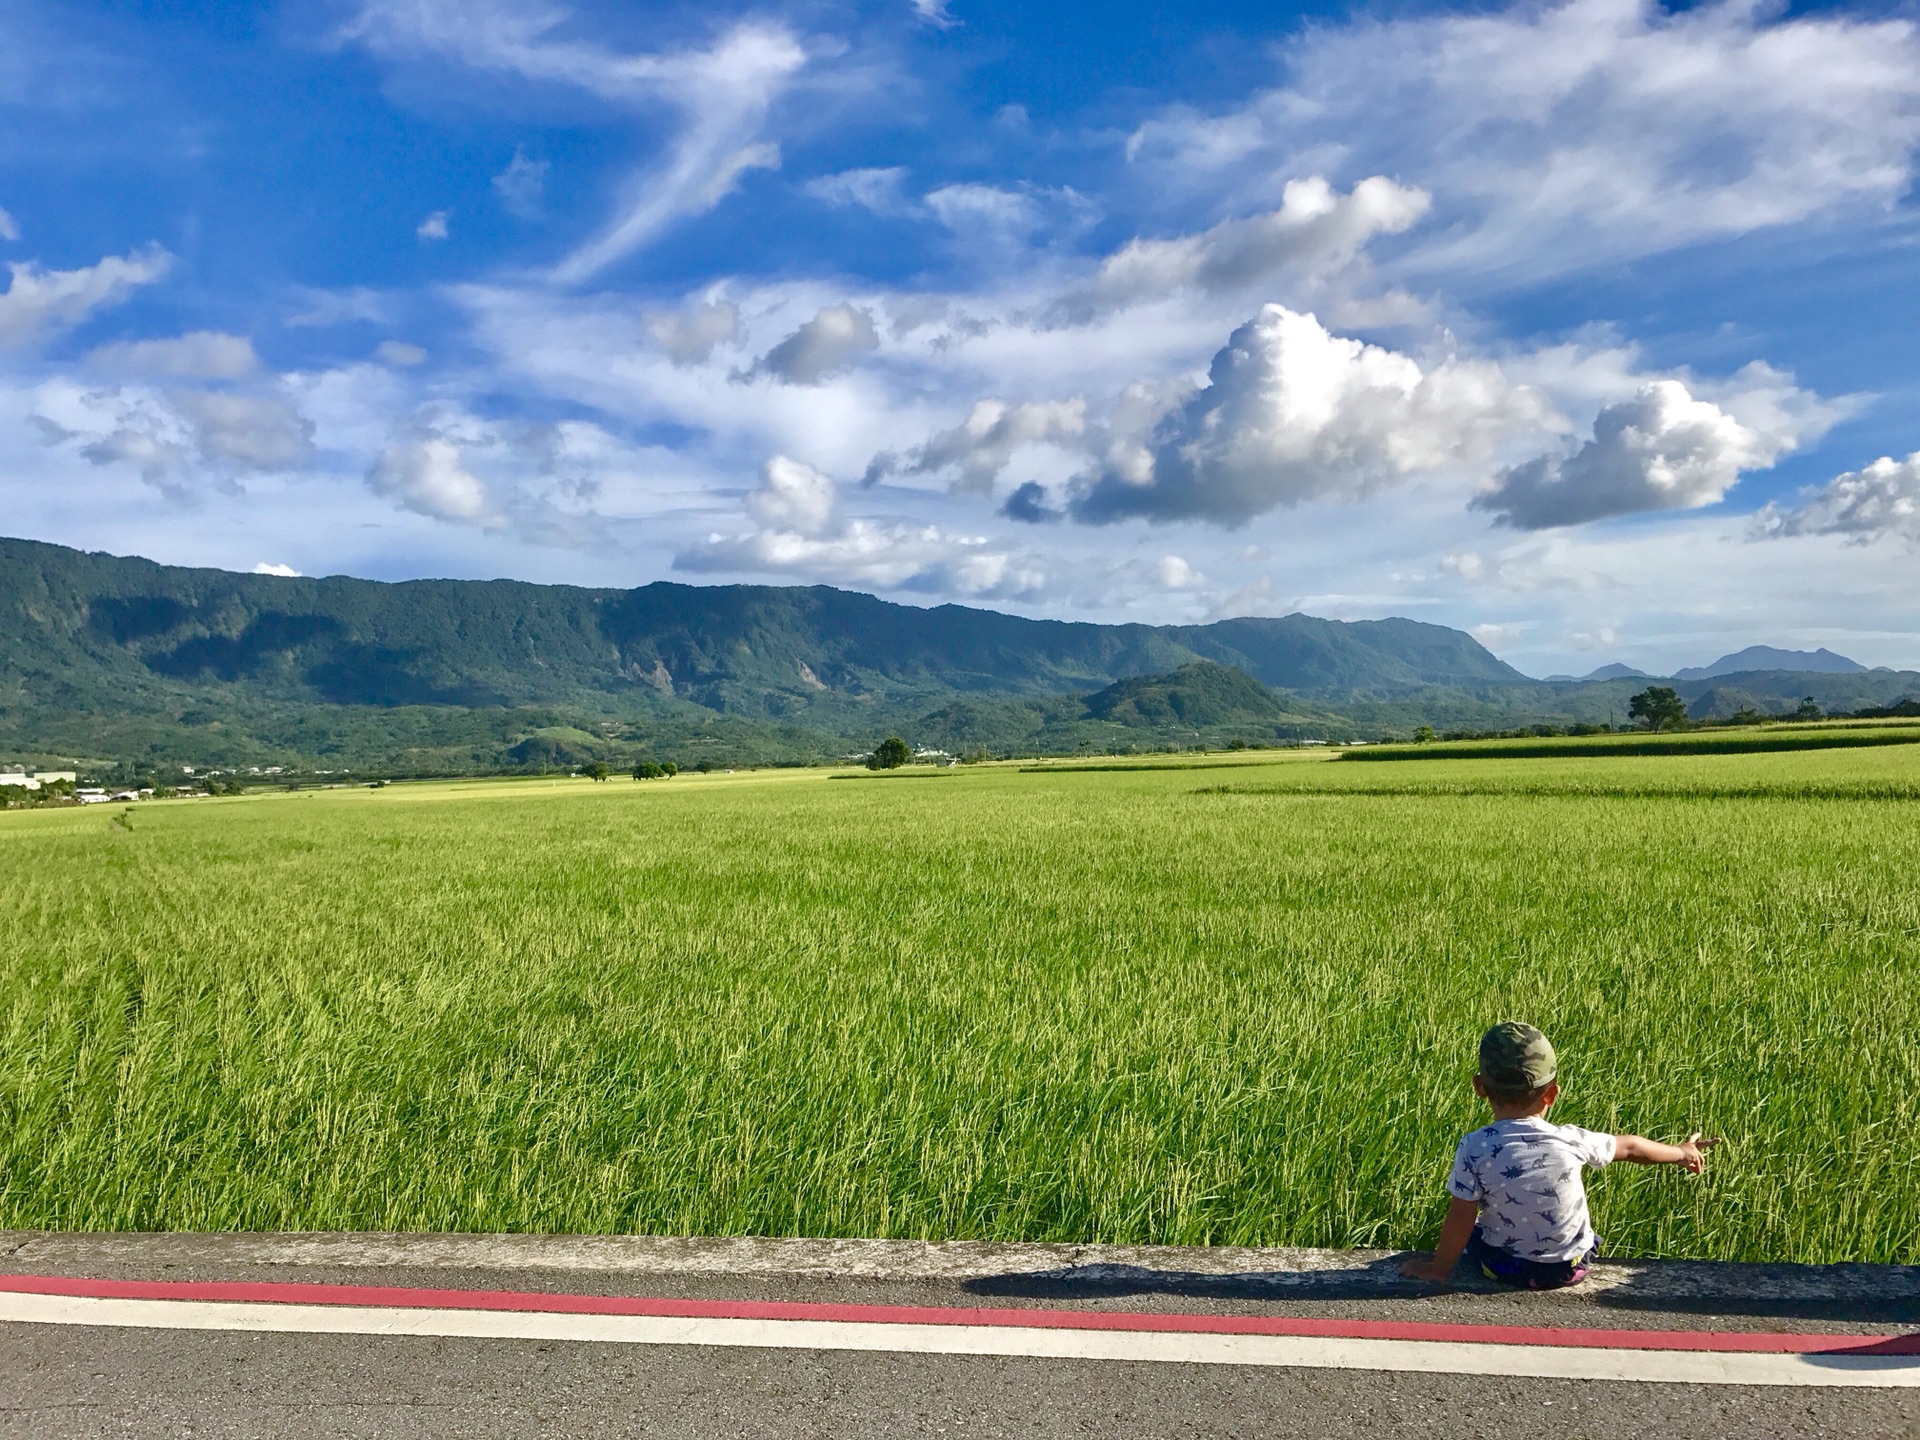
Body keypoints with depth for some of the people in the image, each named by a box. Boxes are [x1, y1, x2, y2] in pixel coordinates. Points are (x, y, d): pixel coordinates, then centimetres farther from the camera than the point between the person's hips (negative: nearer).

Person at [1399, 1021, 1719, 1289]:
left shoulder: (1474, 1148, -23)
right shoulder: (1571, 1141, -16)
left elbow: (1460, 1220, -17)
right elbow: (1630, 1147, 2)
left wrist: (1438, 1269, -2)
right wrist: (1682, 1153, 21)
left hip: (1504, 1268, 0)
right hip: (1570, 1268, 0)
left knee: (1471, 1229, 28)